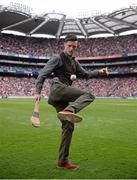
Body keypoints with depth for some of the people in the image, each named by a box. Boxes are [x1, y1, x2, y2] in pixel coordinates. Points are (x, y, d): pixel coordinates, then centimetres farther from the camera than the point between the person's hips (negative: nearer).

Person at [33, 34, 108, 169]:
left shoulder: (74, 62, 26)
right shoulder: (58, 59, 4)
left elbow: (85, 74, 27)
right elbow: (42, 74, 0)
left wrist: (99, 72, 11)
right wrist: (38, 92, -8)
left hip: (62, 97, 8)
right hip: (58, 88, -8)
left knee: (68, 126, 4)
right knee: (89, 96, -23)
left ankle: (62, 162, 9)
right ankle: (69, 110, -49)